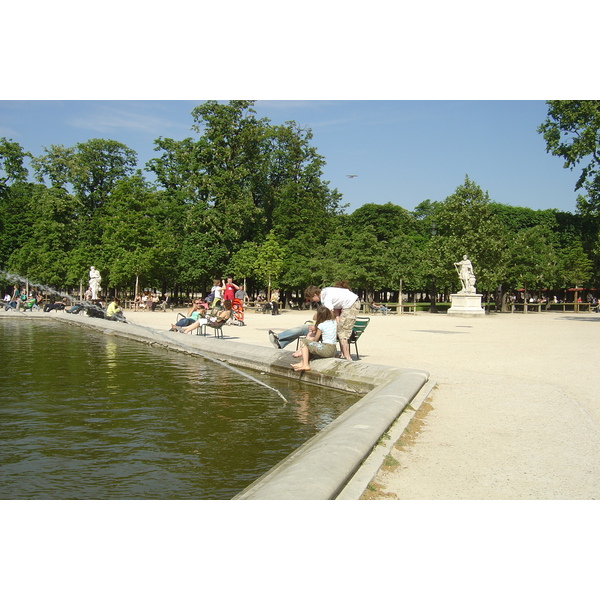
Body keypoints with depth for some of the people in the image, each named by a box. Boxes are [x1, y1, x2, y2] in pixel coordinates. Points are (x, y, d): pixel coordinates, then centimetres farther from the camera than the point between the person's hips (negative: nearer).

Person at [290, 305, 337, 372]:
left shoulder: (321, 325, -9)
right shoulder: (334, 322, 8)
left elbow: (315, 340, 1)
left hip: (326, 350, -8)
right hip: (333, 350, 8)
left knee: (303, 342, -1)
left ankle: (305, 365, -6)